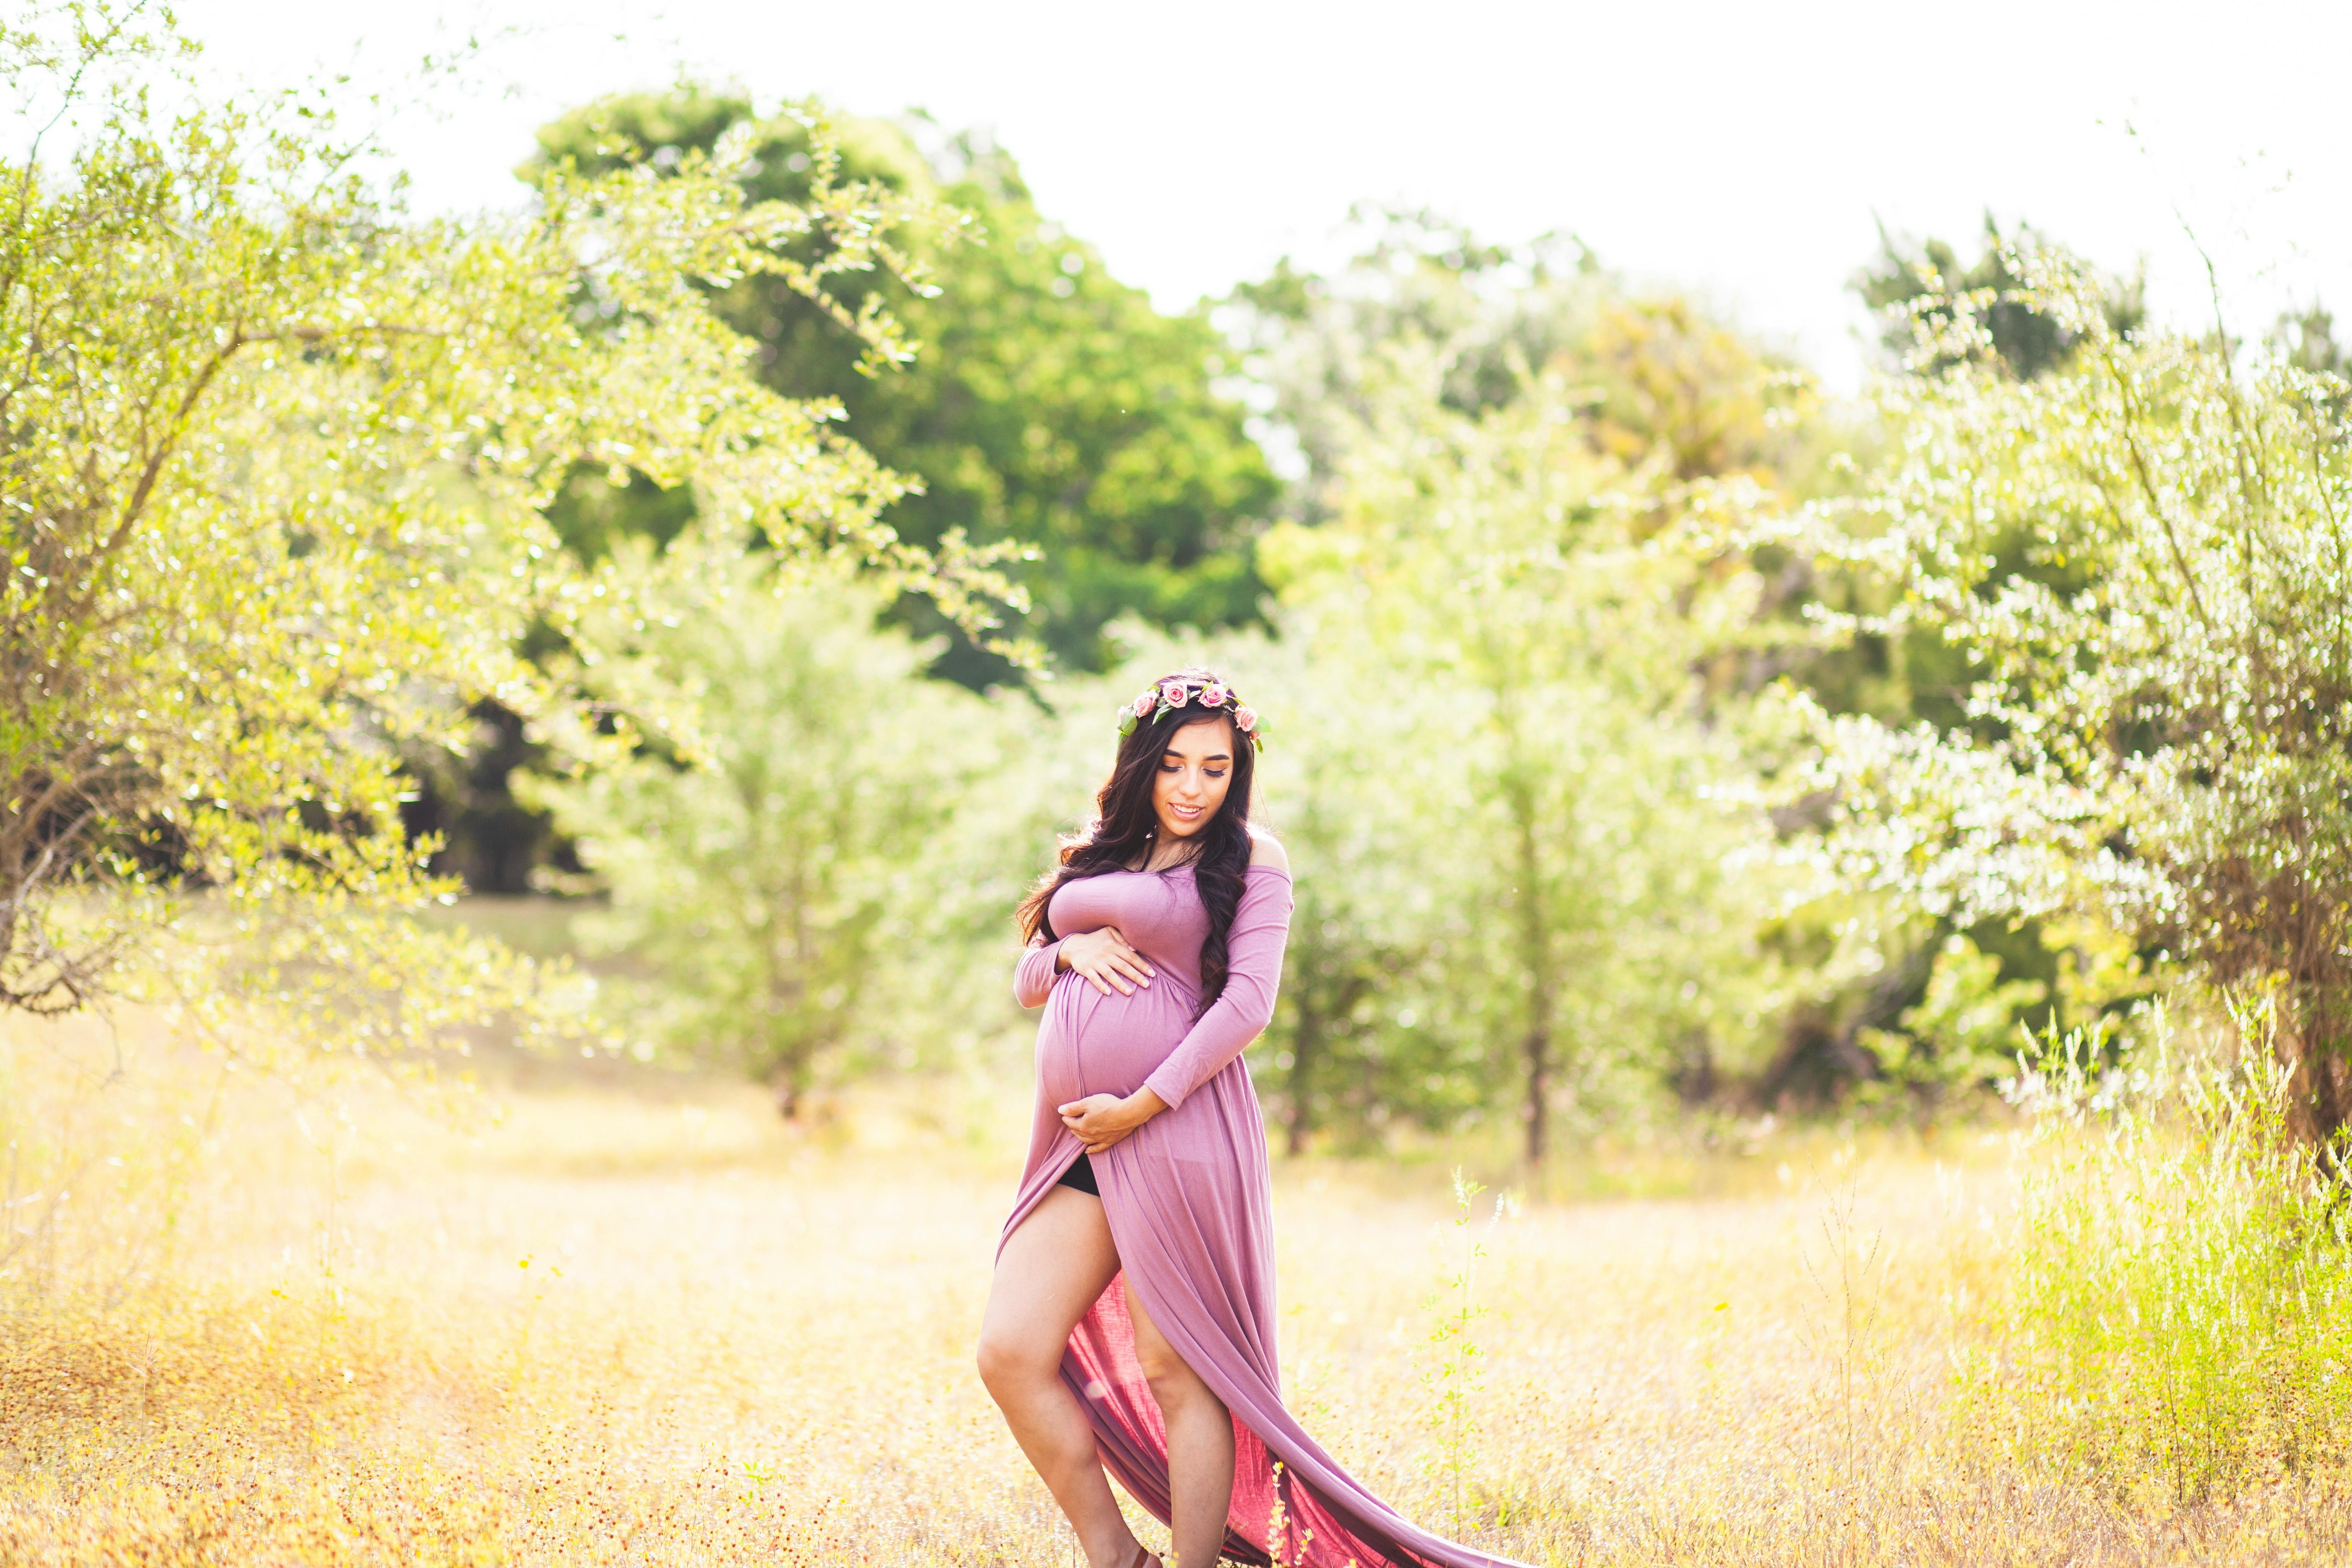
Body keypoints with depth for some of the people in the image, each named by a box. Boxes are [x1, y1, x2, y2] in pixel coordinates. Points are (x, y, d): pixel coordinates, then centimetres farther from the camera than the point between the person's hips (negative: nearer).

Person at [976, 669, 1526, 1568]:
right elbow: (1027, 980, 23)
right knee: (1010, 1356, -3)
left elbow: (1248, 1004, -8)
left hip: (1177, 1126, -6)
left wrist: (1139, 1107, -14)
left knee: (1176, 1372, -6)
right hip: (1078, 1143, 6)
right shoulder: (1098, 858, 21)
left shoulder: (1248, 860, 2)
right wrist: (1070, 950, -1)